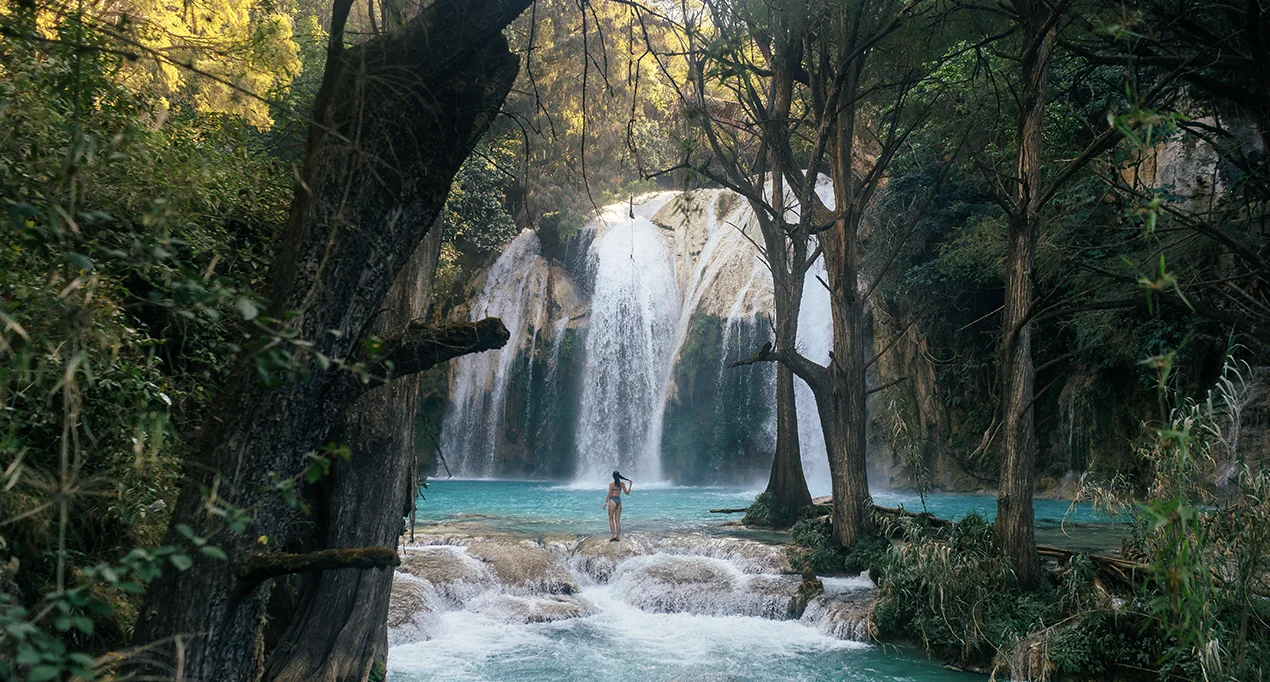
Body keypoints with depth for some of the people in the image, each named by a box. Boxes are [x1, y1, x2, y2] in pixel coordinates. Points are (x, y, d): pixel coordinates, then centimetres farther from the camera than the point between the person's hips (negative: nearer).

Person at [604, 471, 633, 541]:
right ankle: (618, 536, 7)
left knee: (611, 519, 4)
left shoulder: (611, 484, -8)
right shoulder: (622, 484, 4)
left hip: (612, 500, -5)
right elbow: (627, 493, 8)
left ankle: (613, 535, -5)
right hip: (619, 501, 5)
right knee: (617, 520, 8)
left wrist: (605, 503, -2)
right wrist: (630, 485, 15)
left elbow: (609, 495, -8)